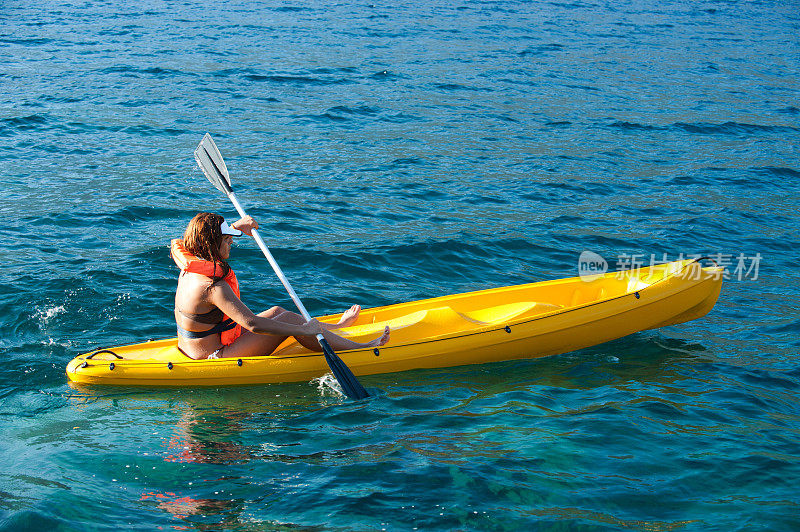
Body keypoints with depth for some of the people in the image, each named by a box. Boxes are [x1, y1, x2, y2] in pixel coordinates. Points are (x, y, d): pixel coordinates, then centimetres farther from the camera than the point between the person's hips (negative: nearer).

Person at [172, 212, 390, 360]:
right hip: (215, 357, -10)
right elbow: (253, 324, -33)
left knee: (277, 311, 17)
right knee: (288, 319, -8)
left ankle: (335, 327, 37)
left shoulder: (190, 267, 1)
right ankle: (362, 349, 1)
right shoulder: (213, 286, -29)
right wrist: (304, 330, -28)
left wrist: (236, 226, 23)